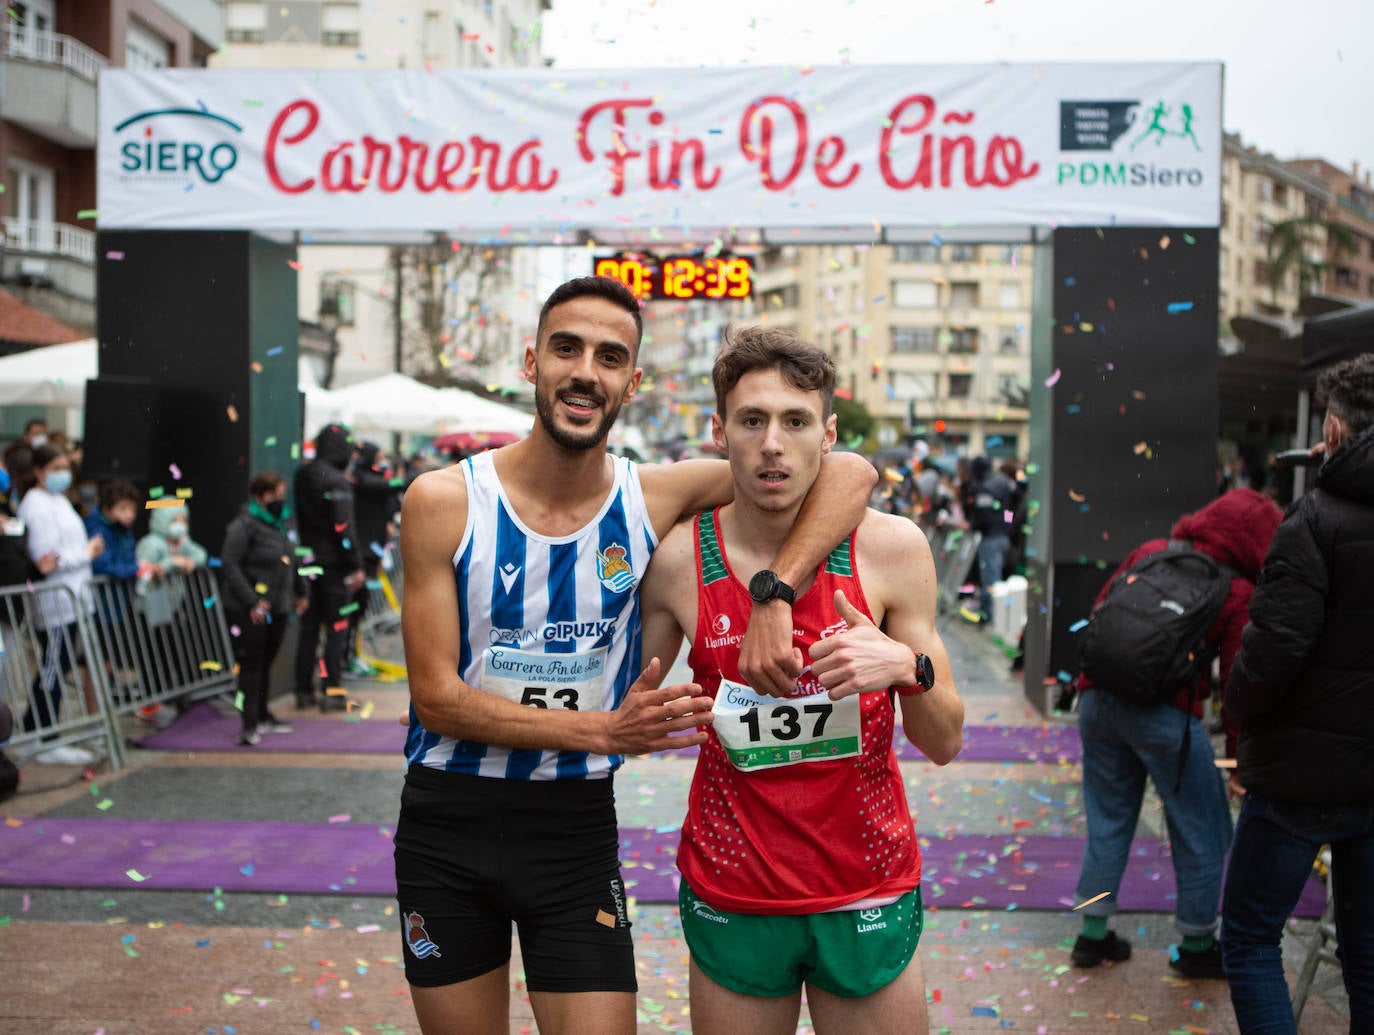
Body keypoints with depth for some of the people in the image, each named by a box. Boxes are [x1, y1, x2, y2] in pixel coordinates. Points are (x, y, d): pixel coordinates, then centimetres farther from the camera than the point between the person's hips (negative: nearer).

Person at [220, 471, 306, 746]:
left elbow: (290, 561, 26)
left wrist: (300, 591, 27)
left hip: (277, 608, 7)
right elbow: (229, 565, -19)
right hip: (248, 610, -7)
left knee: (266, 662, 16)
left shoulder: (281, 523, 13)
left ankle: (263, 716, 28)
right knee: (251, 664, -6)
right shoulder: (243, 526, -13)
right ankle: (250, 726, -4)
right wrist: (251, 602, -21)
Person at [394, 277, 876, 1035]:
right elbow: (436, 697, -12)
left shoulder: (653, 499, -6)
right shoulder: (444, 501, -10)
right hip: (447, 822, 0)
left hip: (577, 827, 1)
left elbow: (848, 473, -11)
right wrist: (602, 730, -22)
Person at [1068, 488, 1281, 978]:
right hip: (1165, 714, -5)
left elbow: (1100, 612, 16)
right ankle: (1196, 945, 22)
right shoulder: (1237, 593, -2)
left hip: (1099, 699, 6)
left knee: (1108, 821, 19)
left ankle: (1093, 934, 26)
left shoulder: (1150, 553, 11)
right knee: (1202, 834, 12)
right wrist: (1240, 753, 6)